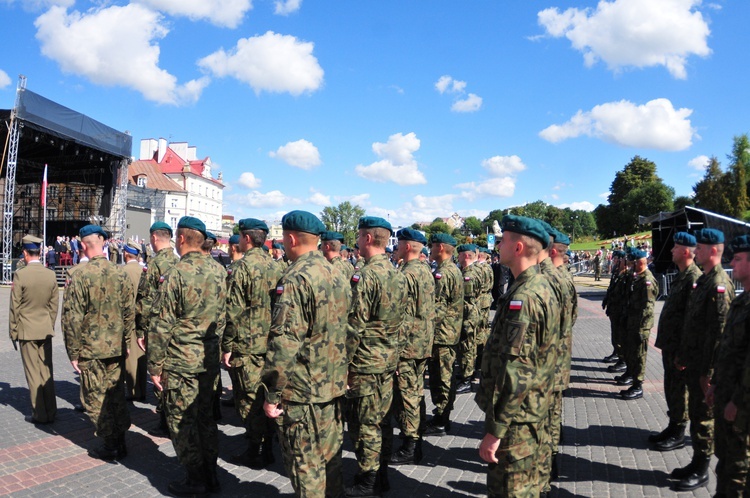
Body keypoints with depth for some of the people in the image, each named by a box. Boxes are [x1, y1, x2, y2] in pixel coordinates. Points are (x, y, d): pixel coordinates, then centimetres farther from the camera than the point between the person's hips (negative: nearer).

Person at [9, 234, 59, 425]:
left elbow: (15, 307, -9)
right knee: (47, 371, 11)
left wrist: (13, 332, 1)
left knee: (33, 373, 4)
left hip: (27, 330, -4)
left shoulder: (20, 275, -14)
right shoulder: (51, 275, -1)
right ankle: (51, 412, 16)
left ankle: (39, 414, 11)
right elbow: (54, 305, 6)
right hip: (46, 330, 4)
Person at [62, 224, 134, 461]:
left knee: (95, 397, 8)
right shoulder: (120, 273, -1)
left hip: (91, 349, -5)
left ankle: (110, 445, 14)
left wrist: (73, 352, -5)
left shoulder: (80, 275, -15)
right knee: (115, 393, 16)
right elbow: (129, 312, 5)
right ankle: (120, 441, 23)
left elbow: (72, 317, -14)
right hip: (116, 347, 5)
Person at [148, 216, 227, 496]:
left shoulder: (177, 273, -16)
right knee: (205, 416, 17)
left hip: (181, 360, -6)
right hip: (210, 359, 6)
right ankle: (210, 475, 25)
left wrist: (155, 366, -7)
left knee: (182, 420, 7)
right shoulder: (219, 271, 3)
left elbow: (161, 324, -14)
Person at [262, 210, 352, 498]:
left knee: (305, 462, 5)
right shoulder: (337, 276, 8)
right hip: (335, 386, 8)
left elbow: (284, 342, -23)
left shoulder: (295, 279, -18)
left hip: (302, 390, -8)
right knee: (331, 452, 20)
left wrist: (273, 394, -16)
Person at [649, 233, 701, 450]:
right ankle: (673, 427, 29)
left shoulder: (694, 277, -18)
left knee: (679, 390, 2)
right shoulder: (681, 275, 13)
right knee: (670, 386, 17)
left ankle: (678, 434, 14)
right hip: (670, 342, 10)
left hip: (681, 344, -10)